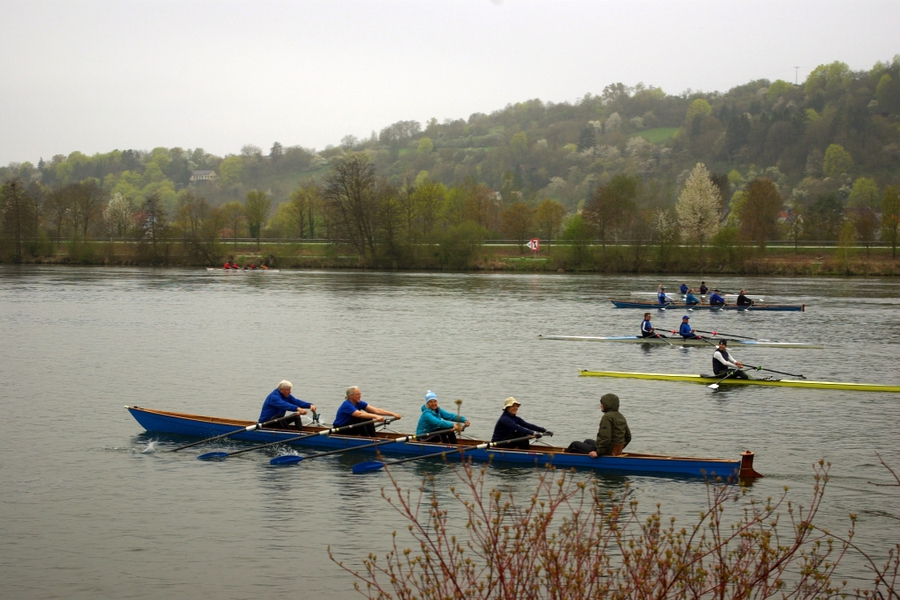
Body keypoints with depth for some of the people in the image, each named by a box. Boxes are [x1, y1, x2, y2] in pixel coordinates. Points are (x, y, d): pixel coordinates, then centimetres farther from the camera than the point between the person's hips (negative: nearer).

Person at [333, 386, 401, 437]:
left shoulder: (359, 403, -2)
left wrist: (393, 414, -23)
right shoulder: (346, 405, -25)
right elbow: (359, 414, -41)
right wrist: (376, 416, -53)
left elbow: (376, 410, -12)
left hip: (351, 429, 7)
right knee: (358, 418, -28)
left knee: (368, 419, -13)